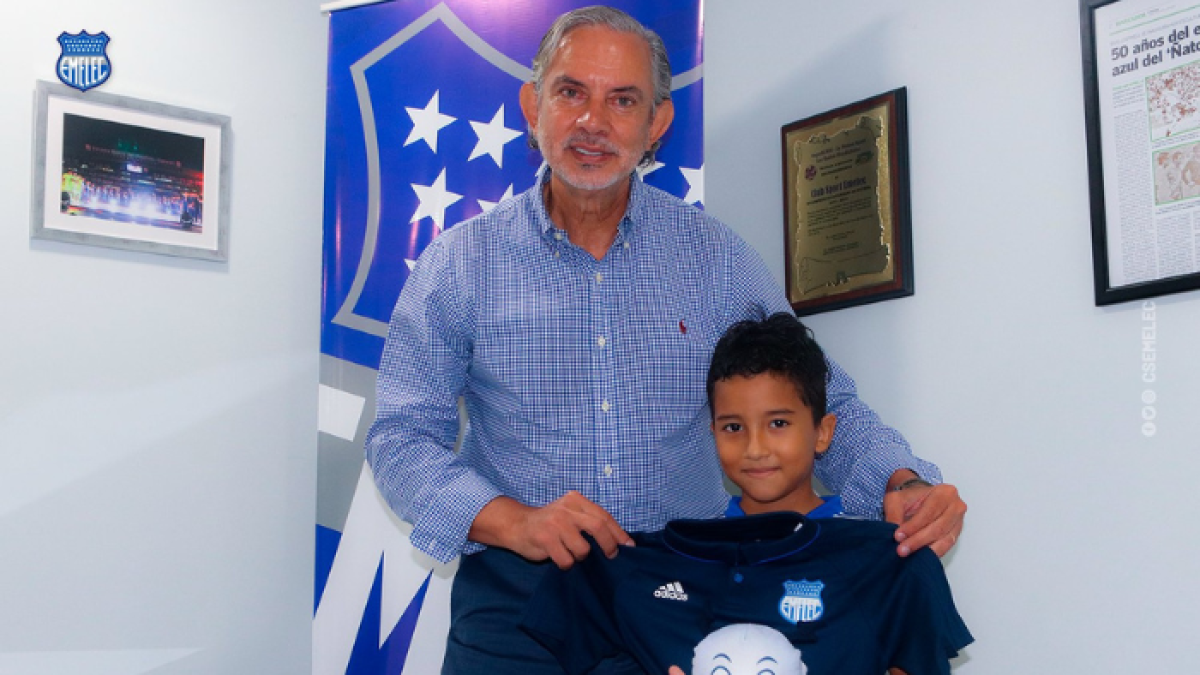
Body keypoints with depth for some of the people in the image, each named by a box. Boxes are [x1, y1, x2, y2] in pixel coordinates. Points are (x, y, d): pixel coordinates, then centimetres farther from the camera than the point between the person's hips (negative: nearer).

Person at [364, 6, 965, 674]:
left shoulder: (716, 255, 3)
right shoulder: (460, 263, -1)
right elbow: (403, 436, -2)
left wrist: (900, 482, -14)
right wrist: (510, 521, -19)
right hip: (518, 593, -1)